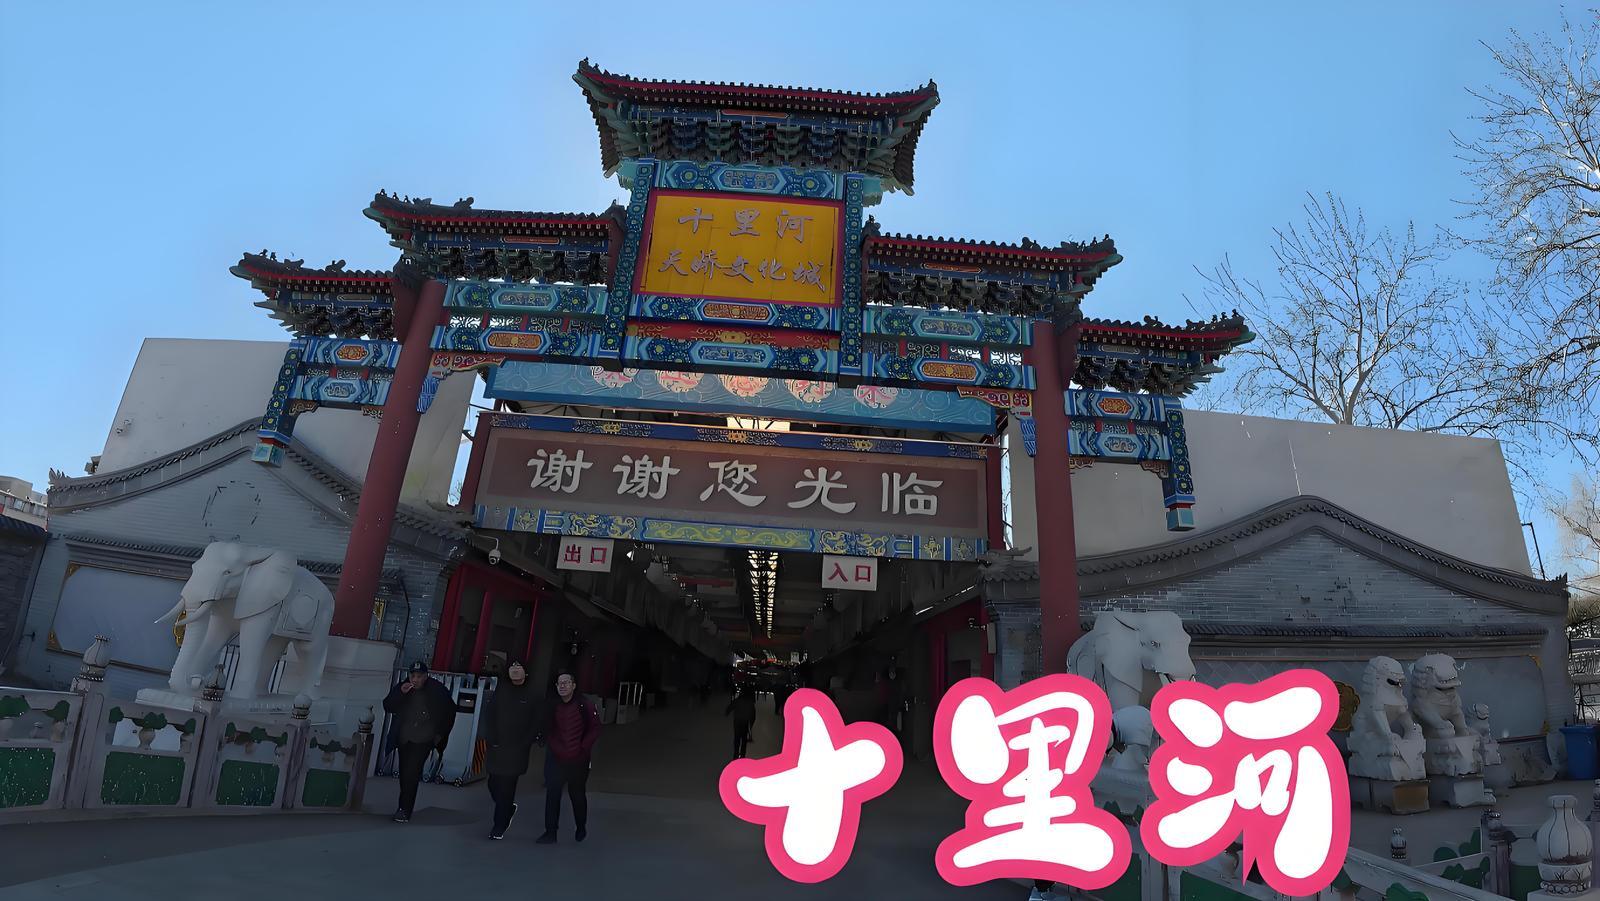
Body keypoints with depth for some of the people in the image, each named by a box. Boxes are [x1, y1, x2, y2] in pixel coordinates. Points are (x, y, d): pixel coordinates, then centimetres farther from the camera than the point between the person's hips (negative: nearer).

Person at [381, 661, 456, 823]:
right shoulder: (401, 687, 0)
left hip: (424, 740, -4)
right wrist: (400, 693, -22)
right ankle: (404, 808, 23)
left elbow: (450, 711, 3)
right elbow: (388, 707, -6)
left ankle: (405, 810, -11)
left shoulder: (437, 690, -8)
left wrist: (441, 734, 4)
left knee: (411, 773, -14)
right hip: (404, 739, 4)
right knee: (404, 774, 10)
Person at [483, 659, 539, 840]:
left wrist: (524, 744, -9)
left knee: (507, 787, -2)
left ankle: (499, 826, 10)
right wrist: (490, 738, -6)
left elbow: (535, 723, -2)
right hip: (497, 746, 3)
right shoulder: (501, 690, 4)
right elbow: (488, 714, 4)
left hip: (518, 750, -3)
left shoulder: (532, 694, -2)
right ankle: (509, 809, 34)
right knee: (493, 784, 6)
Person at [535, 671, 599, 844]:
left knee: (577, 794, 12)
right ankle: (550, 832, 6)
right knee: (552, 794, -3)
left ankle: (581, 828, 32)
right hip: (555, 759, 2)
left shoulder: (584, 706, -8)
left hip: (578, 760, -1)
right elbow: (545, 731, 7)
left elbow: (595, 729, -3)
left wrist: (583, 748, -8)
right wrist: (554, 747, -4)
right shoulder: (551, 707, -1)